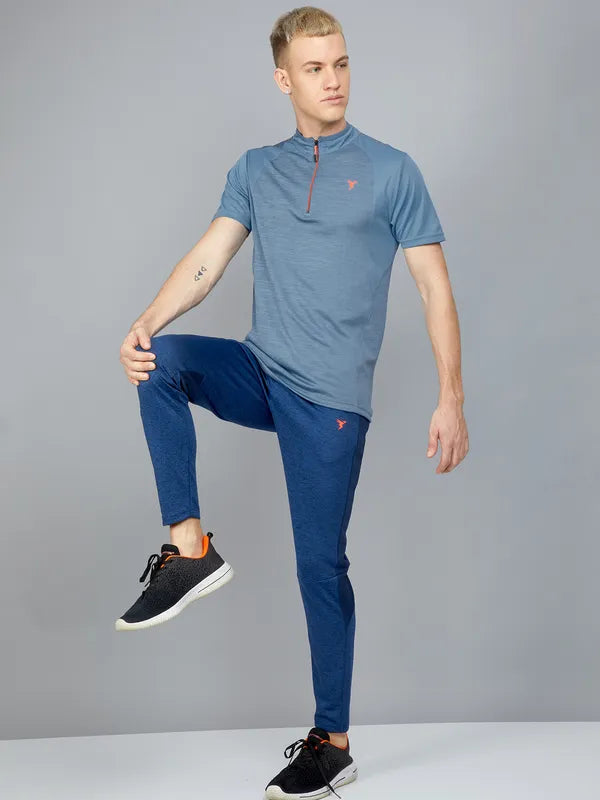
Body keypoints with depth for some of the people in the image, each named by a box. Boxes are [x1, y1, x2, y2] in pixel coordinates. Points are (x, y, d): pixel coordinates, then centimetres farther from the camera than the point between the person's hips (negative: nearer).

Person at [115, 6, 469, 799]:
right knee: (160, 362, -23)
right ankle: (191, 550, -16)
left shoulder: (391, 170, 0)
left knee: (321, 564, -2)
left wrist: (451, 400, -8)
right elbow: (206, 262, 0)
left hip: (331, 397, -4)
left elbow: (435, 288, -1)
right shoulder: (256, 170, 11)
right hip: (260, 374, 4)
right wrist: (144, 325, -19)